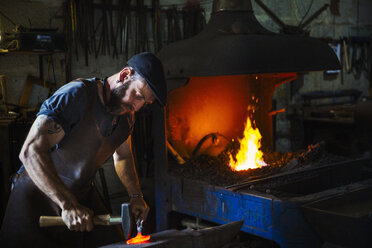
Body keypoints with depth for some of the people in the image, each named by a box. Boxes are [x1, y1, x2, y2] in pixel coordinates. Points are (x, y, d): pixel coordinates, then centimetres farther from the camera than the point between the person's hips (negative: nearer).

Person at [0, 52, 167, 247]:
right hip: (39, 195, -6)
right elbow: (30, 151, -32)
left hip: (83, 197, 7)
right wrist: (67, 204, -38)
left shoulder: (126, 115, 1)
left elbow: (122, 156, 19)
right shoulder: (76, 94, -25)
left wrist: (136, 196, 6)